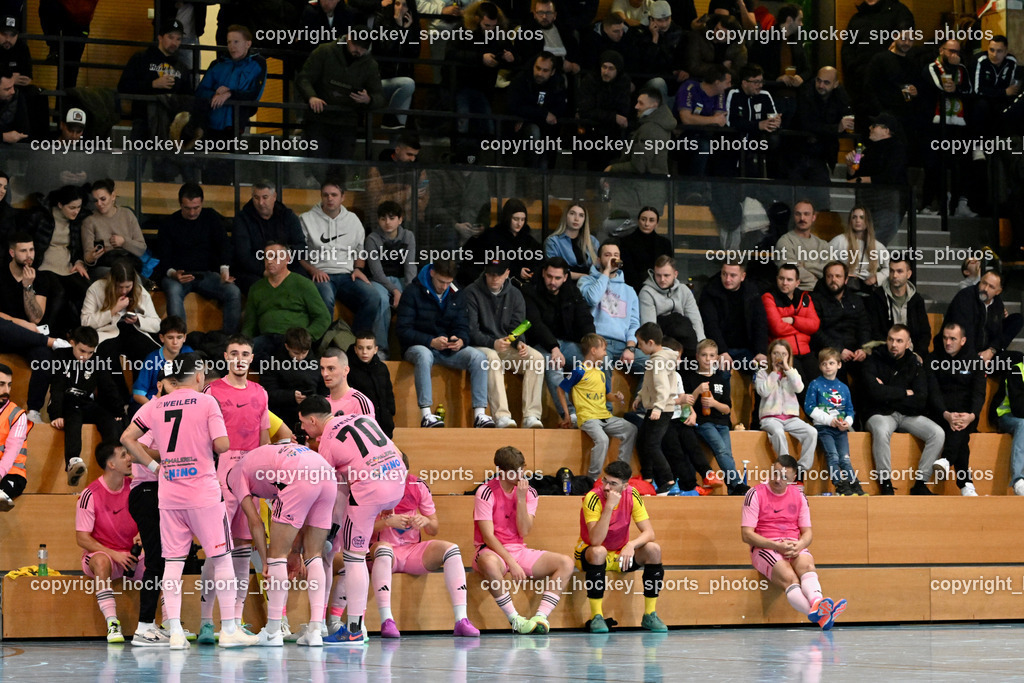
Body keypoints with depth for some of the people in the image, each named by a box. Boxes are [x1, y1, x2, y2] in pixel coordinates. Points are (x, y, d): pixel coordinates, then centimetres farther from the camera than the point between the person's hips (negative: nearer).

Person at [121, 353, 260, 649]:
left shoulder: (155, 406, 7)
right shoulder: (206, 402, -4)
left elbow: (127, 438, 7)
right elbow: (222, 445, -12)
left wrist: (153, 465, 9)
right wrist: (207, 444, 10)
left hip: (169, 495, 4)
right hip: (203, 491, -4)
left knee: (173, 561, 5)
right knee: (221, 557, 4)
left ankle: (175, 631, -1)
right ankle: (228, 629, 4)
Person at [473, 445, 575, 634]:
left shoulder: (529, 493, 6)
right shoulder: (486, 492, -9)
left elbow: (524, 532, -5)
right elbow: (488, 536, -15)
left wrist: (521, 499, -14)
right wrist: (511, 563, -25)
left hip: (519, 551, 6)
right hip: (492, 551, -5)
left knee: (566, 563, -13)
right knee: (490, 564, -43)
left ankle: (540, 616, -26)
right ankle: (515, 620, -30)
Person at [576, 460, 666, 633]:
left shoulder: (632, 495, -12)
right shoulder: (593, 498, -24)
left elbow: (649, 533, -13)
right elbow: (595, 541, -33)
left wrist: (631, 545, -34)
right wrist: (609, 506, -39)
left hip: (621, 556, 4)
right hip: (590, 554, -4)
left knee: (653, 549, -20)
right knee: (598, 551, -38)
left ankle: (649, 616, -13)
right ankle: (596, 617, -29)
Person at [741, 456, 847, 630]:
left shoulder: (799, 496, 15)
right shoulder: (755, 494, 1)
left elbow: (807, 532, 13)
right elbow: (747, 534, -5)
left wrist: (798, 545, -11)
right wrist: (776, 545, -17)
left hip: (794, 547, 4)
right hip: (764, 548, -4)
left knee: (807, 565, -33)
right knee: (789, 577, -33)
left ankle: (817, 604, -63)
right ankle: (820, 615, -59)